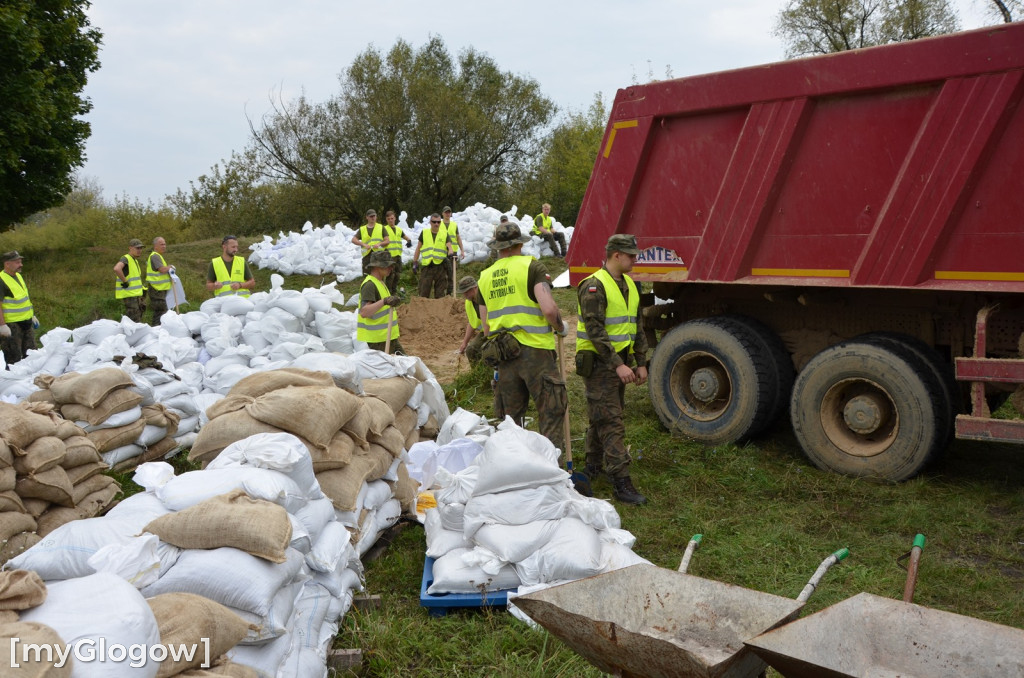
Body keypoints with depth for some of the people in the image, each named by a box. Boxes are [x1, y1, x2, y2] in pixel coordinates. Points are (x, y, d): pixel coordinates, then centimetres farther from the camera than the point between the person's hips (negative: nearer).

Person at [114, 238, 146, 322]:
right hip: (130, 295, -10)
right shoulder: (125, 259, -13)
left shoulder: (135, 260, 18)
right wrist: (125, 282, -26)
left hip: (137, 294, 10)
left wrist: (142, 287, 21)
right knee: (134, 321, -10)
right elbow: (116, 269, -34)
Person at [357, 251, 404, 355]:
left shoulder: (379, 282, 15)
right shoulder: (369, 285, -19)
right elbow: (364, 312, -31)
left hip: (389, 337, 10)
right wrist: (384, 301, -40)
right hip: (378, 339, -10)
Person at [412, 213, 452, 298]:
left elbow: (449, 246, -4)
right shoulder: (424, 233, 9)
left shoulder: (445, 234, 8)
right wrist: (415, 262, 8)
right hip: (427, 266, 0)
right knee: (424, 292, 0)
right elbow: (418, 248, 13)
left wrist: (450, 253, -27)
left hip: (440, 266, 0)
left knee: (440, 293, 4)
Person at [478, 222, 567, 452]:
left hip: (503, 355, 5)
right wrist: (560, 327, 2)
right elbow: (549, 309, -16)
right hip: (534, 350, -5)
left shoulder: (485, 276, 14)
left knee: (510, 418, 14)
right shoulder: (531, 266, -4)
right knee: (550, 415, 0)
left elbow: (486, 327, 16)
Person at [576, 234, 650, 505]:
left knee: (603, 418, 17)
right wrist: (617, 365, -24)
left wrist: (641, 363, 13)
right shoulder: (594, 286, -15)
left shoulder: (629, 285, 13)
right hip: (598, 363, -8)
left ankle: (593, 467, 30)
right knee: (610, 422, -8)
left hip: (620, 360, 9)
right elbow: (595, 331, -21)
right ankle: (622, 483, -7)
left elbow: (637, 327, 18)